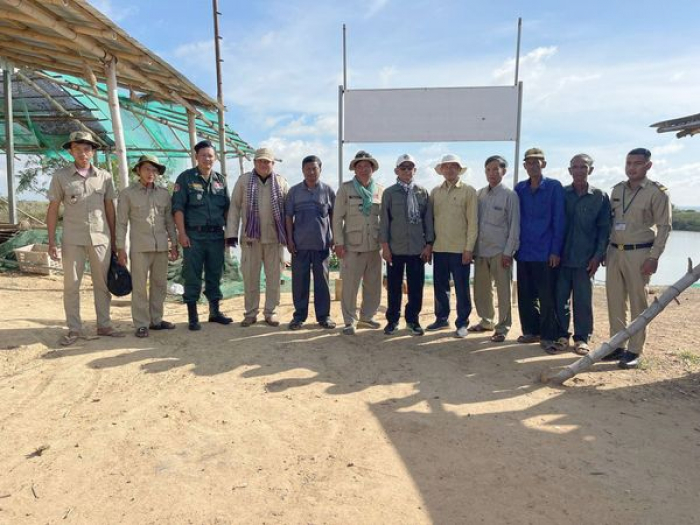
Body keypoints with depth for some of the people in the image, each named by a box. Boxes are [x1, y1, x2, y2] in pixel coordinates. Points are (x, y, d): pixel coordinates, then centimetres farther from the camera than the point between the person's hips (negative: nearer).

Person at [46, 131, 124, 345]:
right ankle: (74, 329, 12)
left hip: (101, 237, 1)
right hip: (73, 239, -1)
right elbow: (53, 209, 3)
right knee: (71, 285, 3)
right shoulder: (60, 176, 2)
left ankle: (104, 325, 17)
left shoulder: (104, 176, 6)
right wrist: (51, 241, -3)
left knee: (102, 283, 7)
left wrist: (114, 238, 7)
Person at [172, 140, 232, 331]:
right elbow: (178, 207, -5)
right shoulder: (185, 178, 0)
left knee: (215, 275, 11)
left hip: (216, 235, 4)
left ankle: (215, 311, 23)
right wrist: (182, 233, -12)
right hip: (194, 235, -4)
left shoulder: (220, 179, 12)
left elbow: (227, 208, 15)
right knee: (192, 277, 0)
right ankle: (193, 317, 8)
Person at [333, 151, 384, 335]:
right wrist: (339, 242, -7)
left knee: (374, 285, 10)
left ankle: (367, 316, 27)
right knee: (350, 285, -1)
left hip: (374, 244, 3)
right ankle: (350, 321, 12)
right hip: (352, 244, -3)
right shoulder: (345, 188, 1)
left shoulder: (380, 190, 8)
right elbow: (337, 217, -1)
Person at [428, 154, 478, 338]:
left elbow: (473, 221, -5)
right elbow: (430, 218, 11)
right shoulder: (435, 192, 9)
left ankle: (462, 323, 15)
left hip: (460, 249, -4)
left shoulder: (469, 191, -2)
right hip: (439, 248, 4)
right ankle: (442, 318, 27)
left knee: (461, 288, 3)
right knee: (440, 286, 12)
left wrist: (469, 248, -11)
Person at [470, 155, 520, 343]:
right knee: (481, 289, 12)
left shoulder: (509, 195, -4)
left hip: (500, 251, -4)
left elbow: (514, 225, -6)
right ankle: (486, 321, 28)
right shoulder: (479, 194, 9)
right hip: (481, 250, 5)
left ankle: (502, 327, 13)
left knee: (503, 291, 1)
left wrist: (508, 252, -10)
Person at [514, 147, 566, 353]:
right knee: (526, 295, 10)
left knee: (547, 297, -1)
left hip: (546, 252, -4)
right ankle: (531, 331, 23)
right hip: (524, 251, 4)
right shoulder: (519, 188, 10)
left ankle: (549, 337, 8)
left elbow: (559, 220, -5)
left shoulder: (554, 187, -1)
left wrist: (556, 251, -10)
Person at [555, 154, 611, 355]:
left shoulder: (600, 197, 3)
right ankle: (562, 334, 19)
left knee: (583, 300, 3)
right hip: (561, 256, 1)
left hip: (586, 259, -1)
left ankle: (582, 338, 14)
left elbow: (604, 229, 2)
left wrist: (598, 256, -5)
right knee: (560, 298, 6)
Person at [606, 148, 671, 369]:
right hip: (614, 252, 5)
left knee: (638, 304, 2)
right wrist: (604, 250, 10)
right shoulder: (617, 189, 10)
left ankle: (634, 351, 9)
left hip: (639, 253, -5)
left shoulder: (657, 192, -5)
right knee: (615, 302, 9)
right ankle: (617, 346, 19)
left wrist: (653, 257, -15)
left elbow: (664, 226, -8)